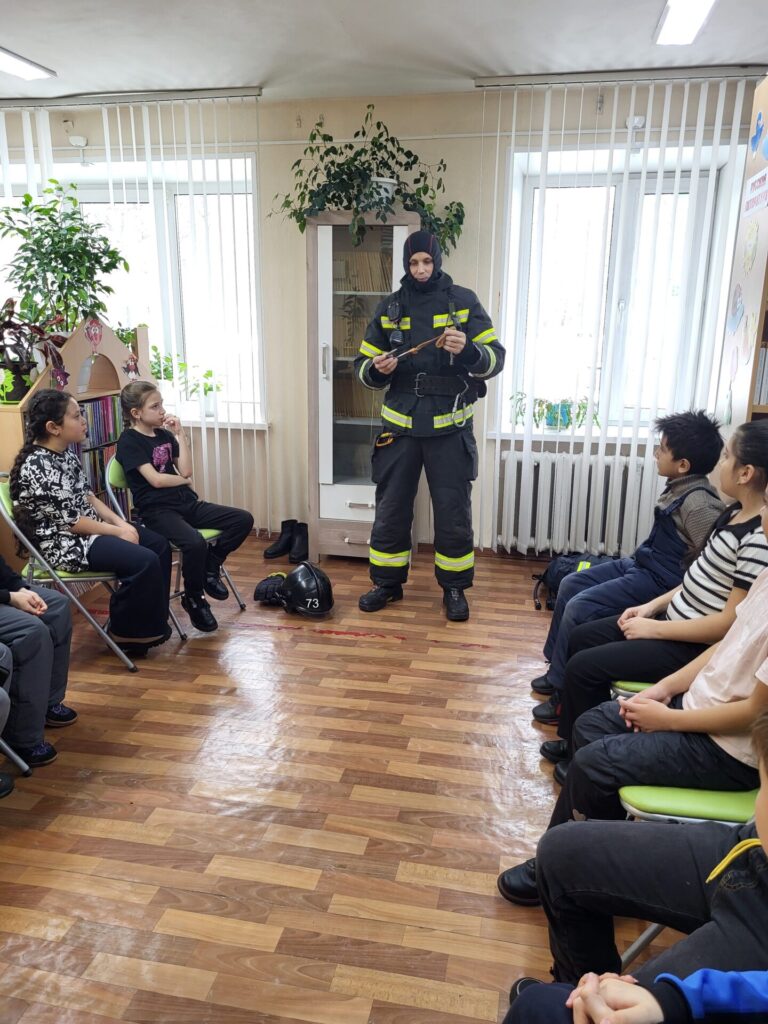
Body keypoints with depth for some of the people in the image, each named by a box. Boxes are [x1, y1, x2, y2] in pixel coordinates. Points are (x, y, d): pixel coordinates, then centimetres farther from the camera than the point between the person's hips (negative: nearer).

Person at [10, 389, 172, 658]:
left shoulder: (65, 454, 7)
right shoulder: (37, 468, -22)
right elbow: (70, 522, -21)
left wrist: (121, 523, -1)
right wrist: (118, 532, -13)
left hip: (89, 530, 10)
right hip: (63, 543, -10)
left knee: (159, 544, 2)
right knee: (144, 562, -22)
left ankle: (152, 622, 11)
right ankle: (126, 632, -1)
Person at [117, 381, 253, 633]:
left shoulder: (165, 435, 16)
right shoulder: (129, 441, -4)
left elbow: (185, 470, 6)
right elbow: (156, 479, -12)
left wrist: (180, 435, 2)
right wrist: (184, 480, 4)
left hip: (187, 503, 7)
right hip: (157, 510, -7)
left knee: (243, 519, -7)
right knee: (195, 542, -35)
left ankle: (210, 567, 7)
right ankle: (194, 598, -9)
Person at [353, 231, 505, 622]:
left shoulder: (464, 301, 0)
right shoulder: (389, 307, 7)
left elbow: (495, 358, -6)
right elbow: (363, 366, 8)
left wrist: (467, 351, -27)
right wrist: (377, 369, -16)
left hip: (449, 427, -2)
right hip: (400, 425, 2)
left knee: (454, 511, 6)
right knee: (390, 508, 9)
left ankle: (454, 587, 23)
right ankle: (387, 582, 26)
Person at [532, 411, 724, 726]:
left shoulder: (699, 504, -25)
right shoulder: (679, 487, 5)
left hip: (660, 580, -10)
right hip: (641, 563, 10)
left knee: (580, 607, -17)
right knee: (570, 585, 10)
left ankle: (565, 696, -3)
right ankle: (557, 670, 21)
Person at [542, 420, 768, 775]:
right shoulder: (735, 513, 2)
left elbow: (731, 622, -25)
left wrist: (654, 628, -17)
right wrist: (653, 605, 6)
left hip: (696, 647, -10)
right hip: (675, 619, 10)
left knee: (584, 666, -12)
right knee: (582, 637, 12)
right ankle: (575, 740, 25)